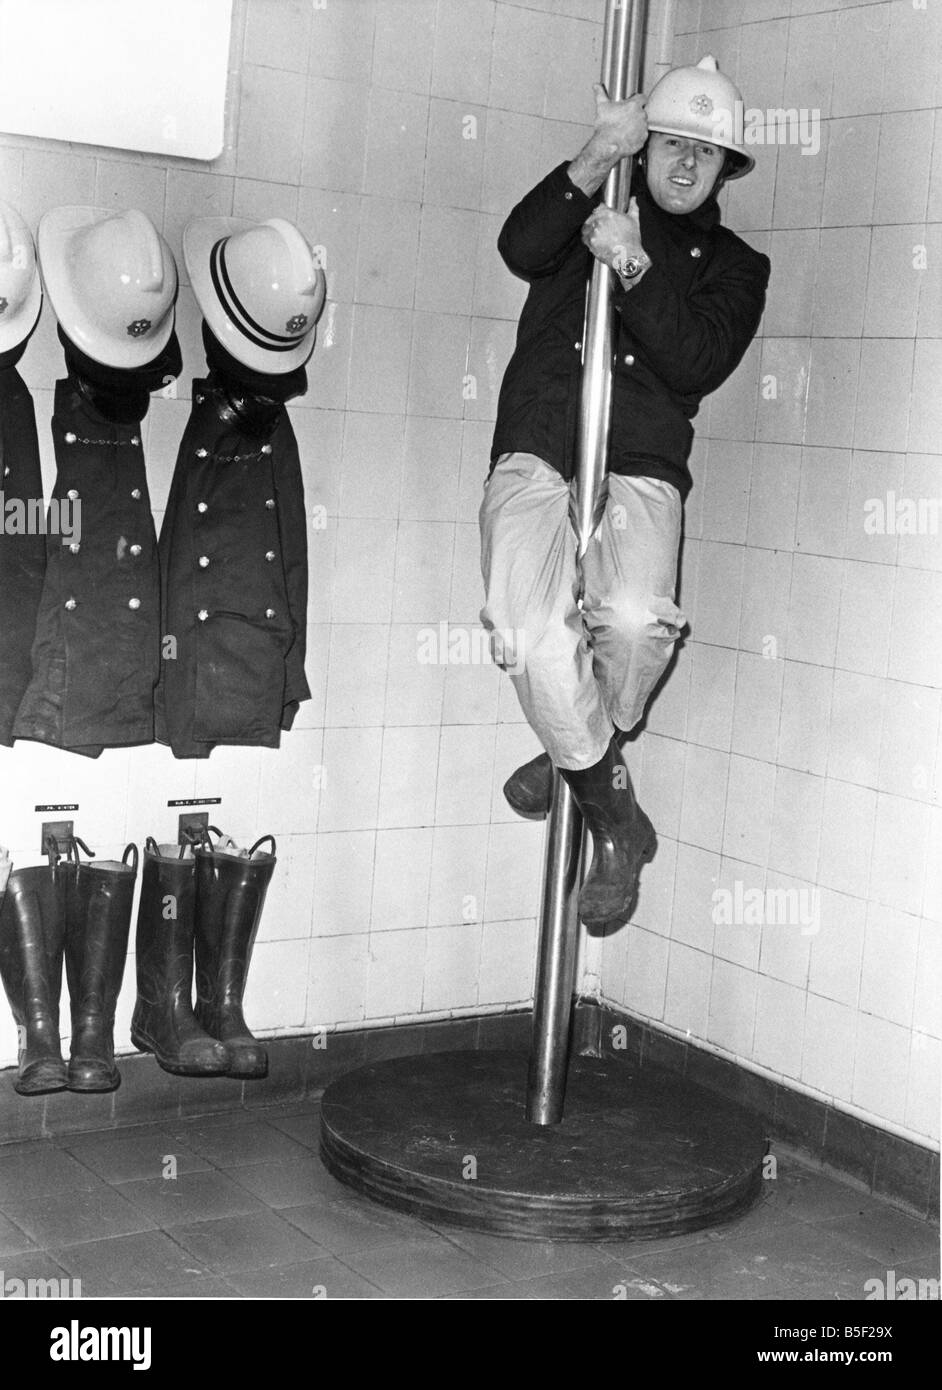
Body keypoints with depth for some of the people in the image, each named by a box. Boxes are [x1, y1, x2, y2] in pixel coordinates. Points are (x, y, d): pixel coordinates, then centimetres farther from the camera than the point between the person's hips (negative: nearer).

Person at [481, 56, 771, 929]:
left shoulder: (733, 266, 18)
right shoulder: (593, 213, 19)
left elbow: (697, 365, -1)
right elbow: (520, 247, -4)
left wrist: (636, 270, -12)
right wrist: (597, 159, -13)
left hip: (640, 471, 0)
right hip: (536, 457, 0)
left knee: (635, 619, -31)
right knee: (531, 635, -27)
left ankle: (581, 753, 4)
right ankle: (615, 821, -7)